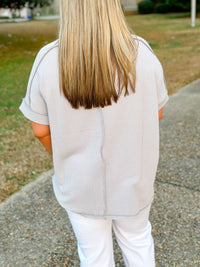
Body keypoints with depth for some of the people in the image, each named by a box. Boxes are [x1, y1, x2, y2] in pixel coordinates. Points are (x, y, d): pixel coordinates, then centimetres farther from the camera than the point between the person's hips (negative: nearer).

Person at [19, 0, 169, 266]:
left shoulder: (48, 60, -20)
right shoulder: (142, 54, -18)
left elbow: (41, 130, -11)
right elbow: (155, 113, -4)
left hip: (80, 183, 0)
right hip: (132, 177, 1)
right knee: (137, 239, 29)